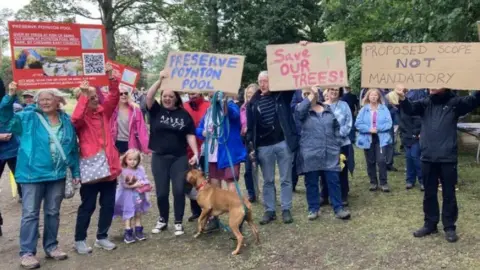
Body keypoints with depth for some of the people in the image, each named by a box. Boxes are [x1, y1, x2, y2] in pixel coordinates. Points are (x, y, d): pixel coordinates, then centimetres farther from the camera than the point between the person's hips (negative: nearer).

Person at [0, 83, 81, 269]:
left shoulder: (66, 121, 6)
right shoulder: (29, 118, 0)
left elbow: (73, 148, 10)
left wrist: (75, 172, 9)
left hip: (57, 175, 3)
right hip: (33, 174, -3)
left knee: (53, 212, 13)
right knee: (30, 214, 0)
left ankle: (51, 246, 26)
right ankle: (27, 252, 8)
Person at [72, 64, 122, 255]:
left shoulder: (104, 111, 10)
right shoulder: (81, 117, -4)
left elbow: (114, 96, 1)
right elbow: (75, 119, -27)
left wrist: (110, 76, -12)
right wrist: (83, 96, -28)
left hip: (109, 165, 5)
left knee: (108, 204, 11)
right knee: (88, 206, 5)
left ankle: (102, 237, 26)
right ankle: (79, 240, 20)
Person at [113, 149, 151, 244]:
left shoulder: (140, 169, -1)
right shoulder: (124, 171, -13)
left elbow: (145, 180, 1)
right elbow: (124, 184, -18)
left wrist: (144, 184, -21)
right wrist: (136, 185, -22)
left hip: (139, 196, 4)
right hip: (128, 197, -4)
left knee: (138, 213, 13)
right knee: (128, 215, 0)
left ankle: (138, 231, 22)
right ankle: (128, 233, 6)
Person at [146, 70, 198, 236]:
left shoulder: (183, 114, 1)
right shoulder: (156, 110, 1)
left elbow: (190, 135, 1)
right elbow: (149, 97, -16)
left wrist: (196, 153, -7)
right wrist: (160, 79, -24)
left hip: (179, 157, 0)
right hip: (159, 157, 1)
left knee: (179, 190, -1)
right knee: (161, 192, 6)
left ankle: (178, 222, 15)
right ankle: (163, 220, 28)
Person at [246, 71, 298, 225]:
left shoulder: (282, 95, 3)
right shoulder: (253, 103, 5)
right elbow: (250, 127, 6)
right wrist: (251, 147, -1)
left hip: (283, 143, -1)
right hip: (263, 146, 1)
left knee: (286, 179, 6)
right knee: (268, 181, 10)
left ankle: (286, 210, 16)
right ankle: (269, 211, 19)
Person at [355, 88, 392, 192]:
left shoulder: (384, 109, 0)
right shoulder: (363, 110, 1)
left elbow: (389, 123, -5)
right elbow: (358, 124, -5)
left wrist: (378, 128, -18)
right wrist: (369, 129, -17)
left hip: (381, 138, -1)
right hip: (368, 139, 1)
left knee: (381, 160, -9)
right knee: (370, 162, 9)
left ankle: (383, 183, 4)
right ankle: (373, 182, 21)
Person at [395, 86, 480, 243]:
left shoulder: (454, 103, 0)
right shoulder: (425, 103, 7)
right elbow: (410, 109, -8)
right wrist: (402, 98, -32)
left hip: (448, 158, -2)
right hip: (428, 158, 3)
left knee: (449, 194, 8)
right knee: (429, 194, 13)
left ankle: (449, 227, 21)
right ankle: (430, 224, 27)